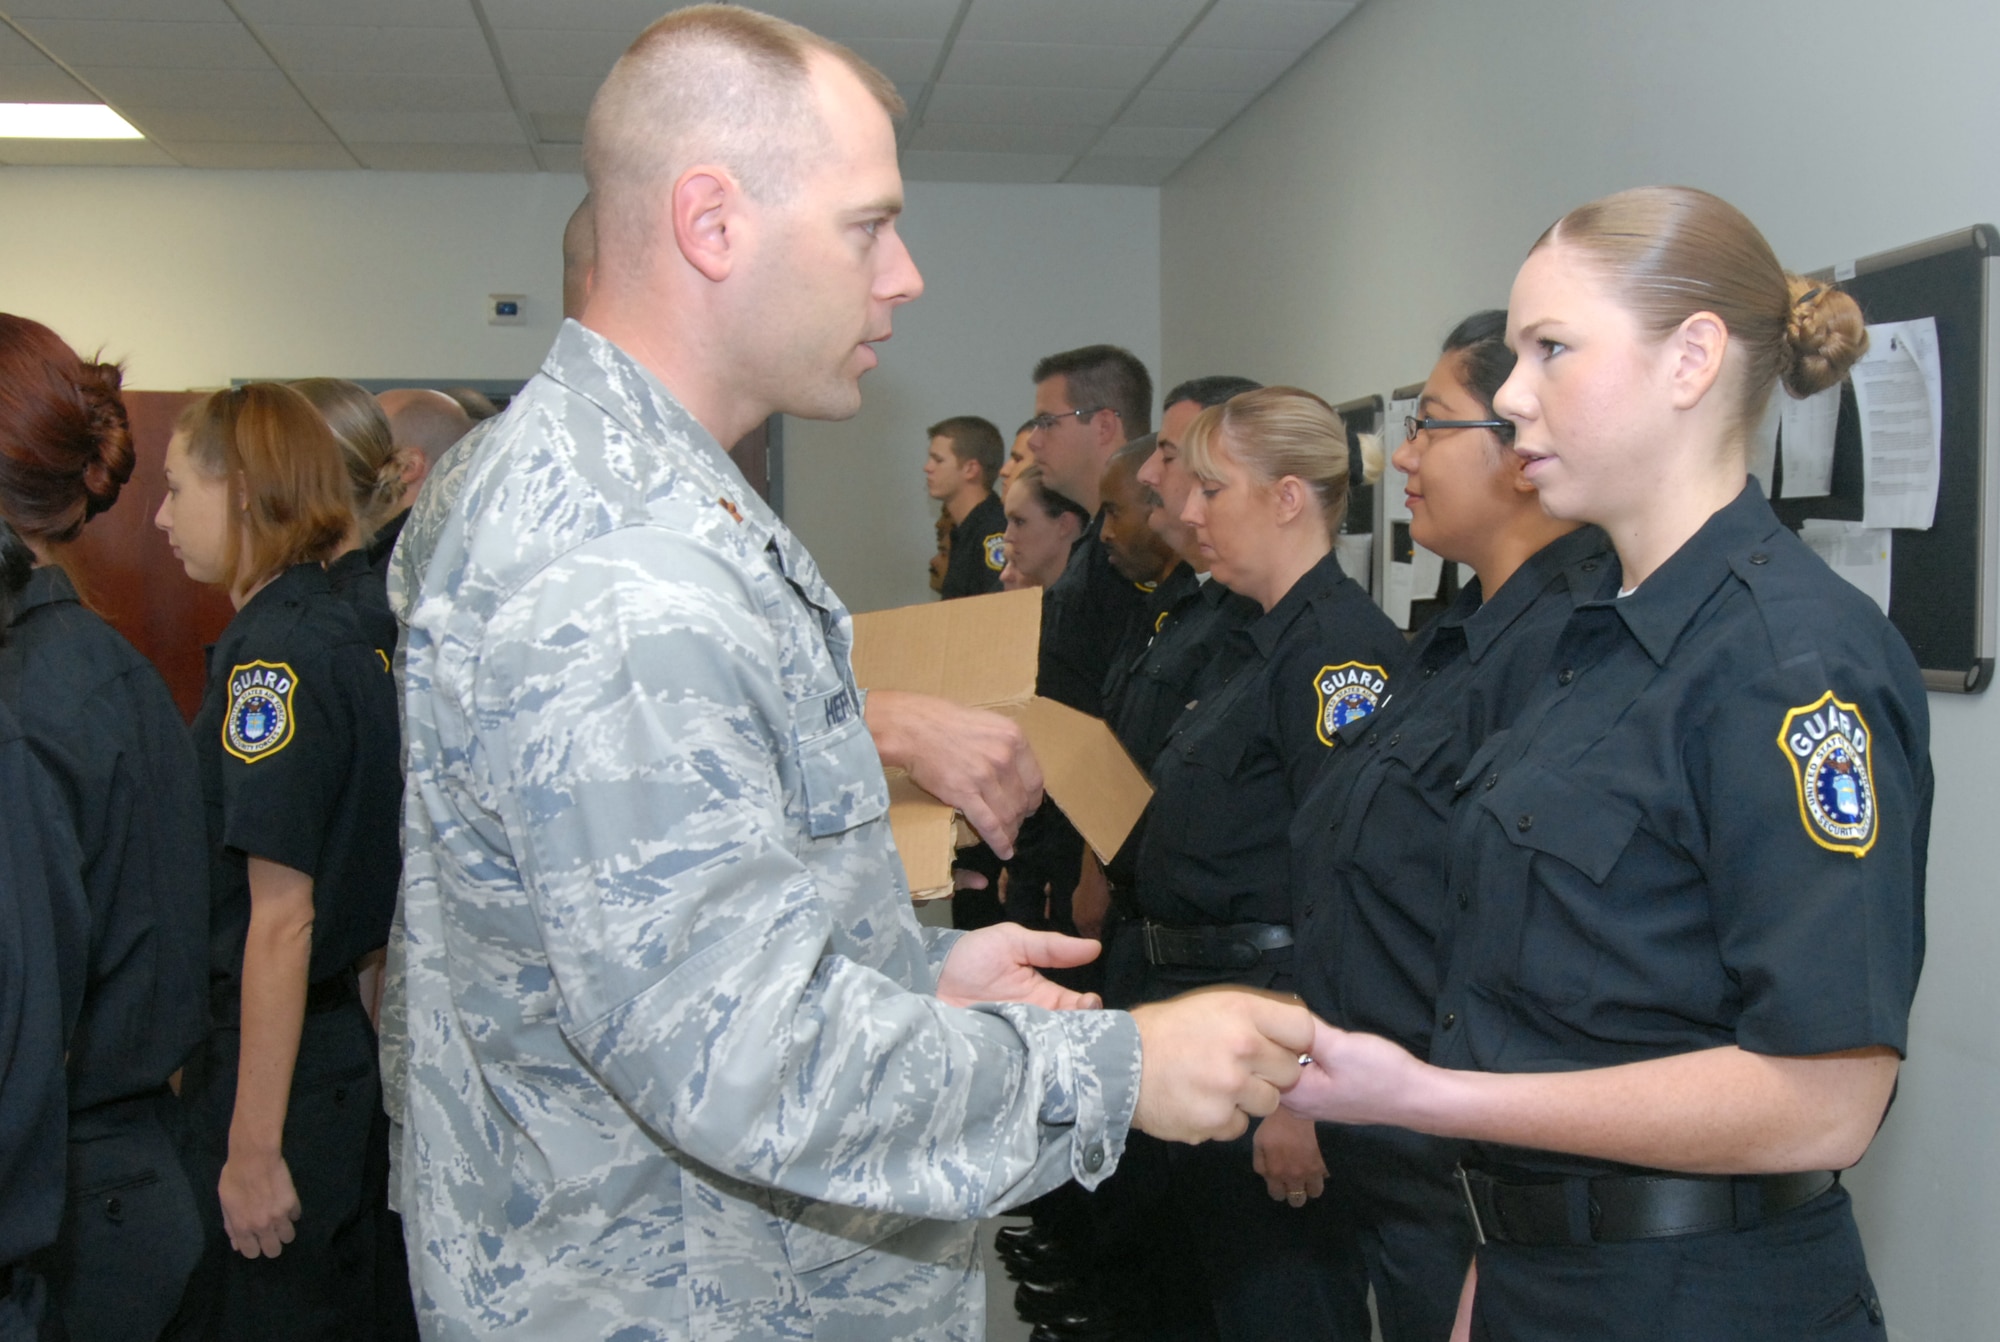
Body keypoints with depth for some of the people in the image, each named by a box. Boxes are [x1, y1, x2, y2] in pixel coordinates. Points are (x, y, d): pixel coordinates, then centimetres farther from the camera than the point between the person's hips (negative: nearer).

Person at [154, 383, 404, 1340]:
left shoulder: (274, 653, -18)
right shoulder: (350, 632, 9)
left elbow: (282, 918, -21)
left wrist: (253, 1146, -19)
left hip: (273, 1063, -9)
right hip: (350, 1050, 9)